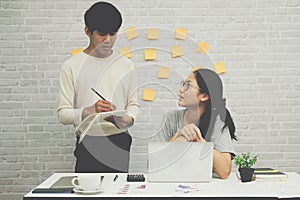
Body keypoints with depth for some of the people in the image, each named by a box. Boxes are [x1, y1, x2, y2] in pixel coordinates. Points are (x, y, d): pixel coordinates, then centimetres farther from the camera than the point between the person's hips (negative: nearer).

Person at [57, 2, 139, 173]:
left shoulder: (126, 65, 6)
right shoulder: (71, 66, -1)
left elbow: (134, 104, 10)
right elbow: (63, 113, -5)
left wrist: (129, 119, -11)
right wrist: (89, 111, -22)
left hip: (120, 143, 2)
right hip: (88, 144, -2)